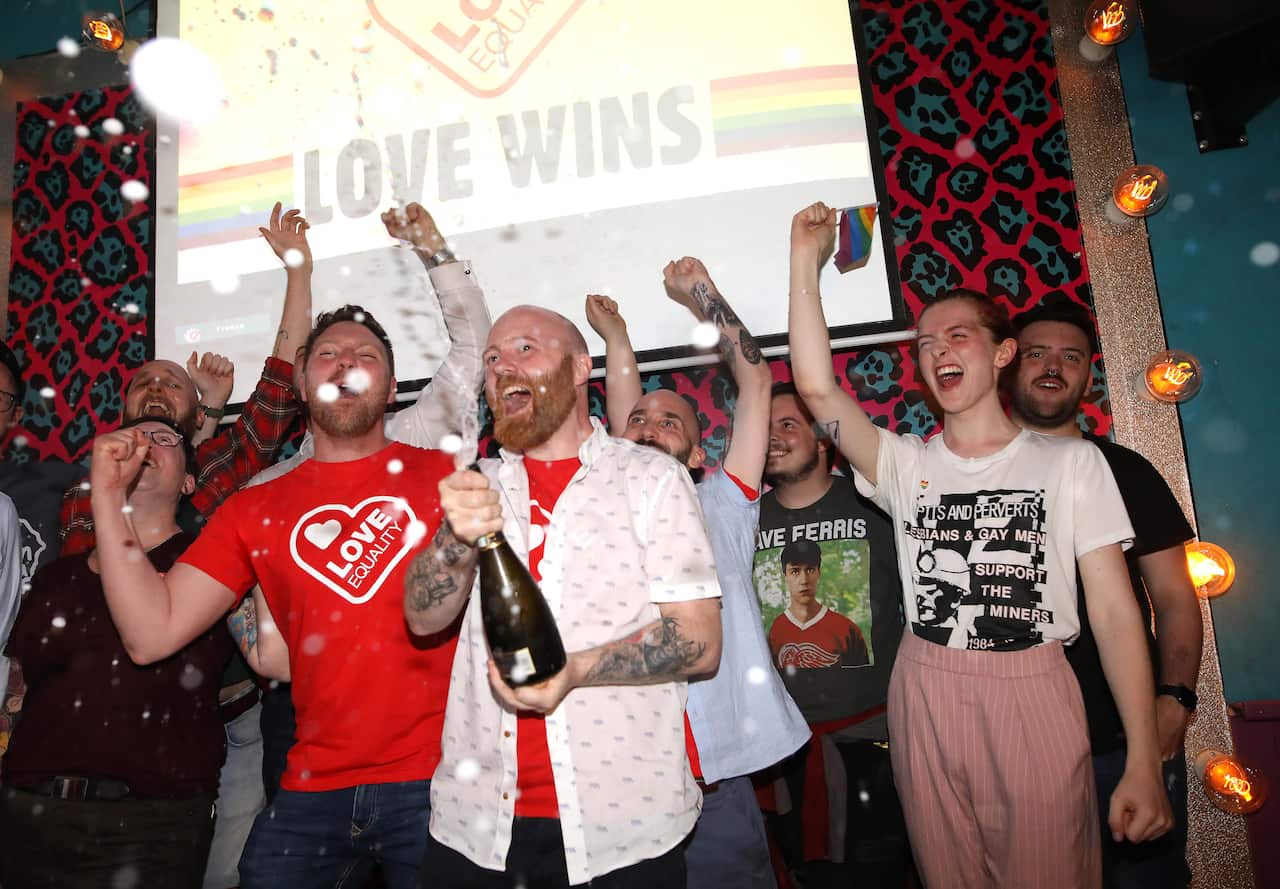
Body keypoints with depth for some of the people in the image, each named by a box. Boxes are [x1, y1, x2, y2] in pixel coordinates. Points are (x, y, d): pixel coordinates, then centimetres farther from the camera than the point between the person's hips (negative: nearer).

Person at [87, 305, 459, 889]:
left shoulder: (443, 475, 1)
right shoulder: (255, 509, 7)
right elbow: (152, 634, 0)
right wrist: (107, 495, -2)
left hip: (435, 780, -2)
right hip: (313, 790, 2)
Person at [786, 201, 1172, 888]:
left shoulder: (1071, 461, 2)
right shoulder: (905, 464, 6)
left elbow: (1114, 610, -2)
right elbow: (816, 387, -10)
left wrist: (1143, 763, -8)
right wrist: (806, 262, -11)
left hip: (1034, 698, -2)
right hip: (925, 696, 2)